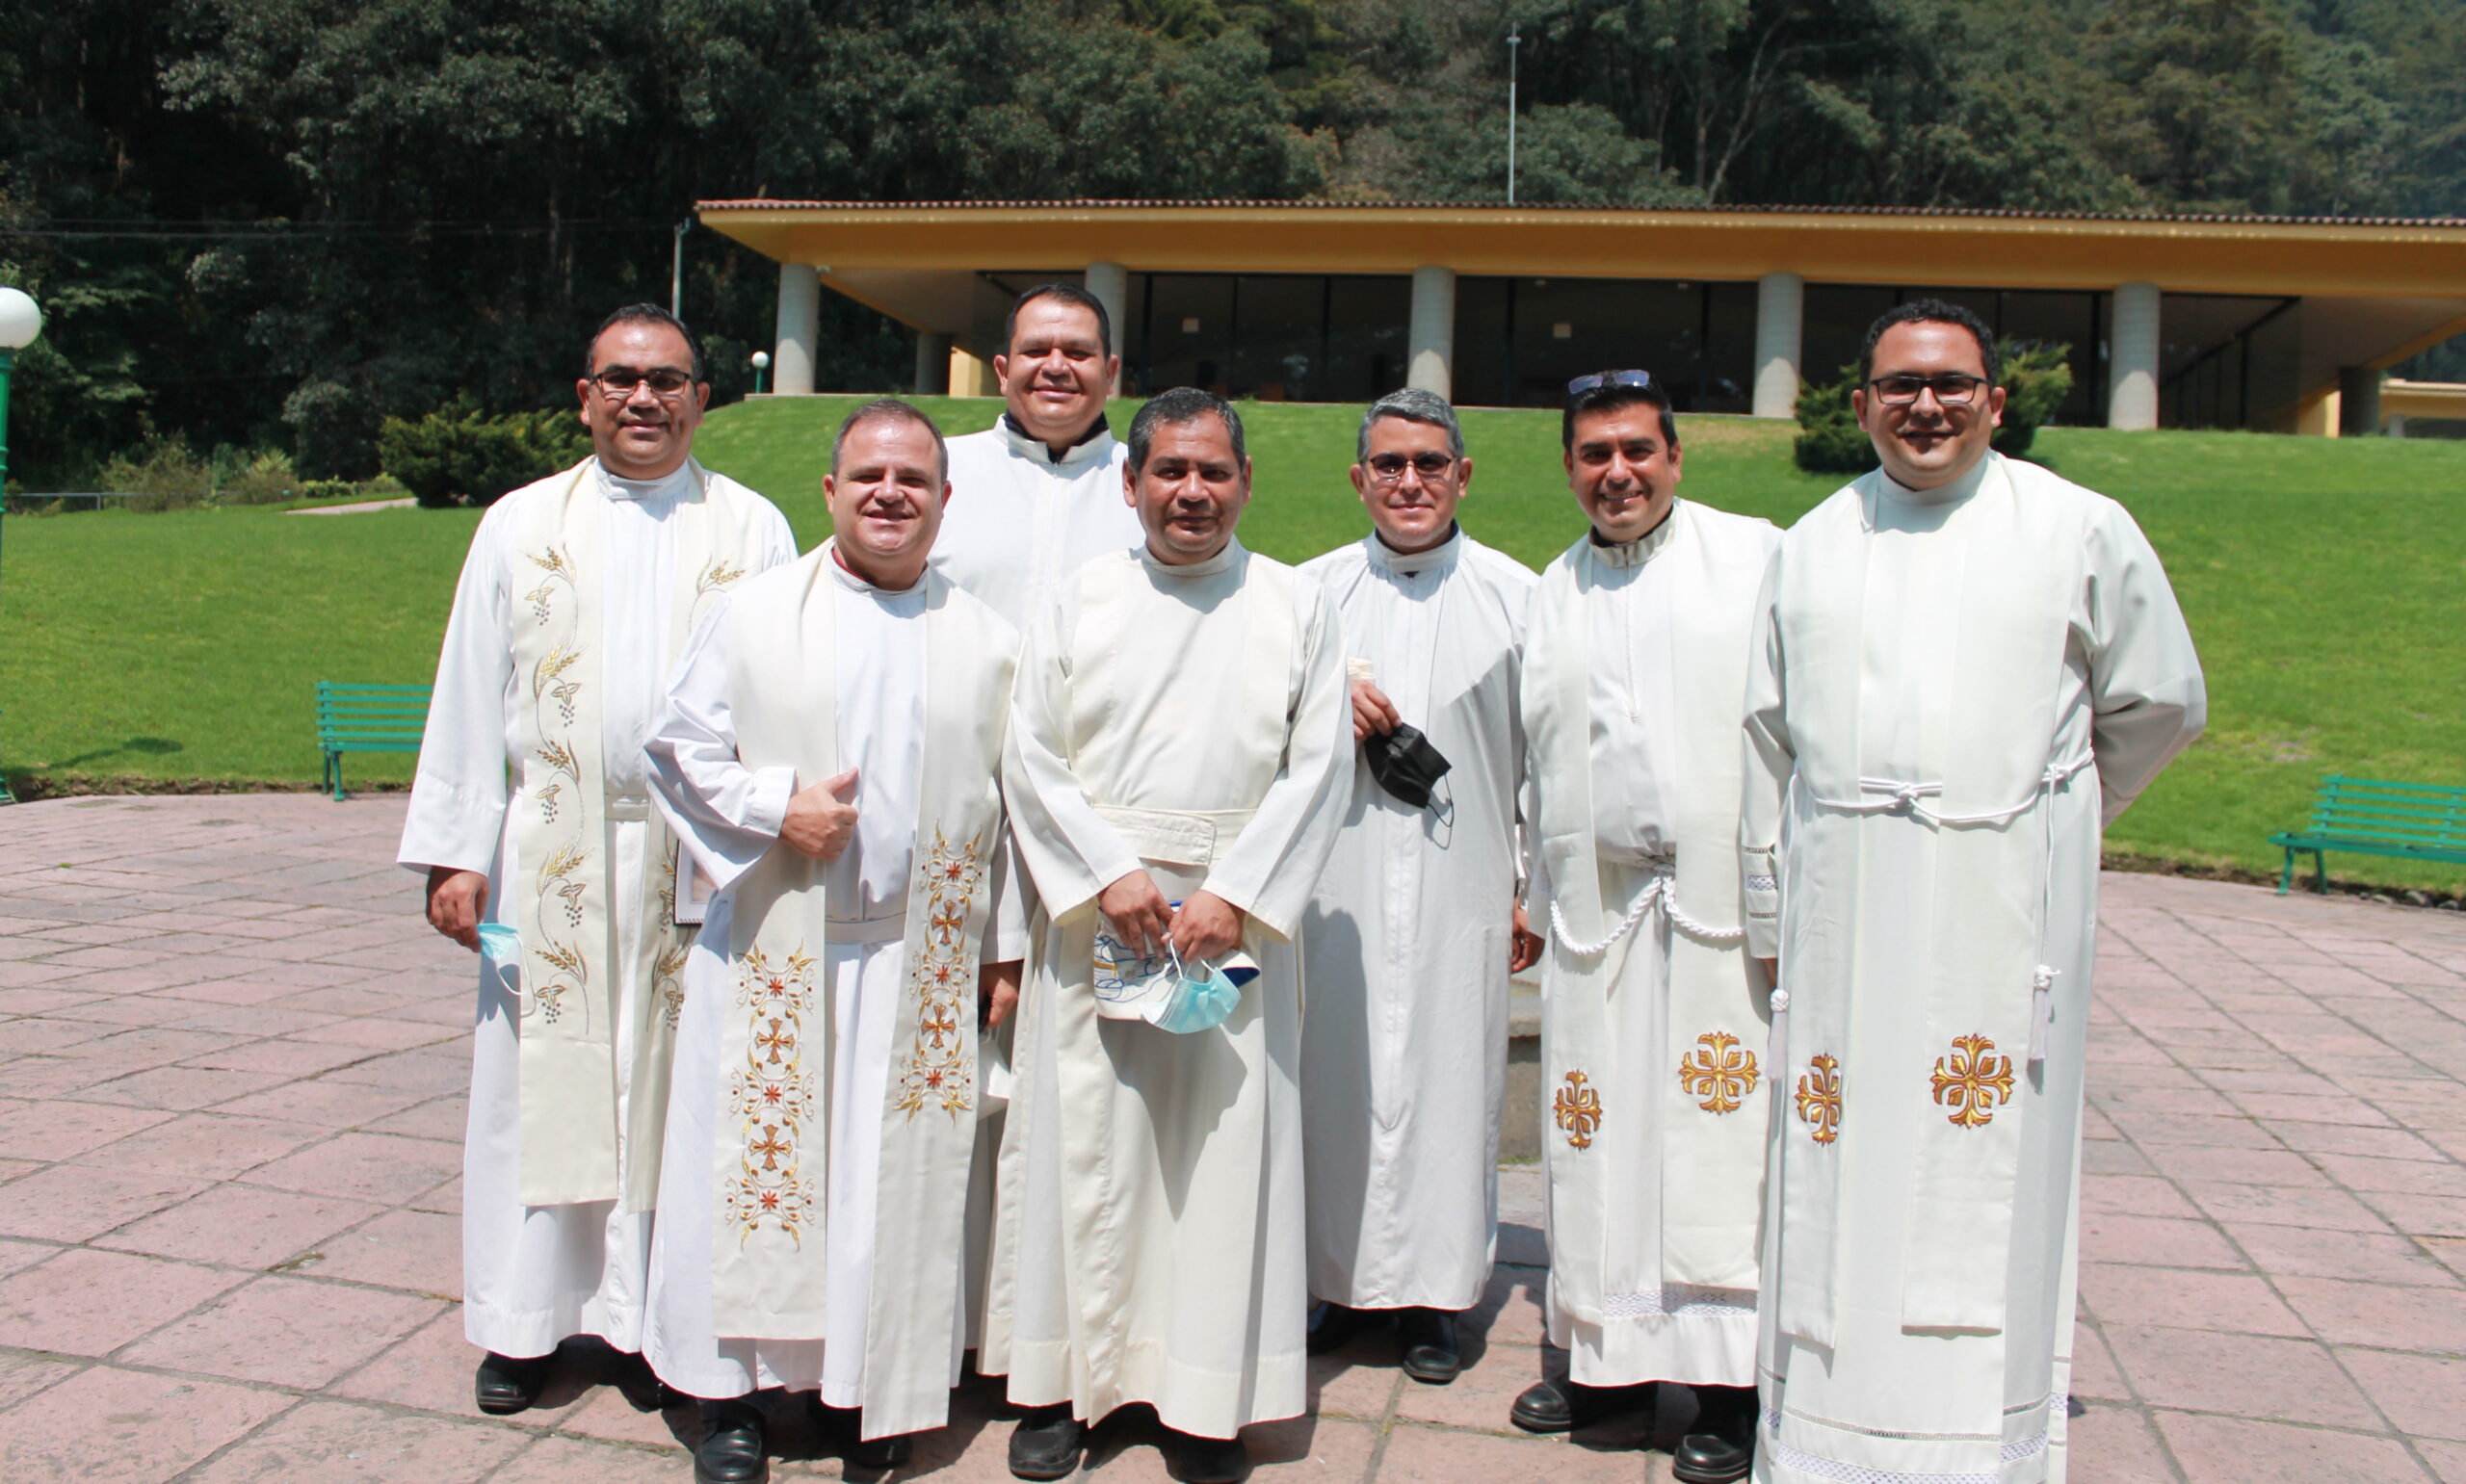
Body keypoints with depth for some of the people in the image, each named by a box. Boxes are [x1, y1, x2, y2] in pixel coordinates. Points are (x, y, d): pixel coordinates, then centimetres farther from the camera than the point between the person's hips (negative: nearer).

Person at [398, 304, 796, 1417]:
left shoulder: (753, 530, 6)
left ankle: (654, 1315, 18)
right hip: (550, 852, 1)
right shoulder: (520, 526, 9)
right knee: (539, 1079, 7)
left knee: (675, 1083, 4)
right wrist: (454, 851, 0)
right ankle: (524, 1319, 21)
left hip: (701, 854, -1)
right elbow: (469, 696, 7)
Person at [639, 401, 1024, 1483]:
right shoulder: (754, 615, 3)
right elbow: (677, 748, 4)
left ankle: (876, 1386, 22)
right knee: (759, 1154, 4)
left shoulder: (986, 642, 7)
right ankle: (730, 1389, 19)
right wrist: (774, 806, -12)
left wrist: (1004, 945, 6)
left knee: (899, 1172, 6)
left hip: (923, 956, 1)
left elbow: (1010, 803, 8)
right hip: (774, 947, -1)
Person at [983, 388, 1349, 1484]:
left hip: (1235, 916, 0)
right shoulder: (1080, 599, 7)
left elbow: (1316, 767, 0)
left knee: (1224, 1152, 3)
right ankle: (1056, 1384, 19)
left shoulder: (1296, 607, 5)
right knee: (1080, 1143, 4)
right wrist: (1109, 872, -8)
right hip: (1091, 910, 1)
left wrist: (1235, 894, -10)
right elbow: (1030, 754, 3)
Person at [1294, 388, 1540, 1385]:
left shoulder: (1516, 595, 5)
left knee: (1449, 1078, 2)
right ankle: (1341, 1278, 20)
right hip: (1336, 887, 1)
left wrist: (1538, 889, 3)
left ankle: (1432, 1294, 16)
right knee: (1335, 1076, 5)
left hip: (1462, 891, -1)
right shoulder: (1310, 592, 8)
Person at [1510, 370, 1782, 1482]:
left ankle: (1729, 1384, 10)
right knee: (1598, 1138, 7)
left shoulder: (1756, 557, 2)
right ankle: (1610, 1354, 21)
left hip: (1725, 899, -4)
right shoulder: (1552, 593, 16)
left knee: (1717, 1136, -1)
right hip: (1596, 904, 4)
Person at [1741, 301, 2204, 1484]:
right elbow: (1770, 737, 14)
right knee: (1835, 1175, 5)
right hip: (1845, 907, 2)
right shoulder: (1812, 547, 11)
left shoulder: (2083, 531, 3)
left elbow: (2159, 705, 14)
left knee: (1990, 1185, -1)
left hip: (2004, 906, -2)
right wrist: (1771, 913, 13)